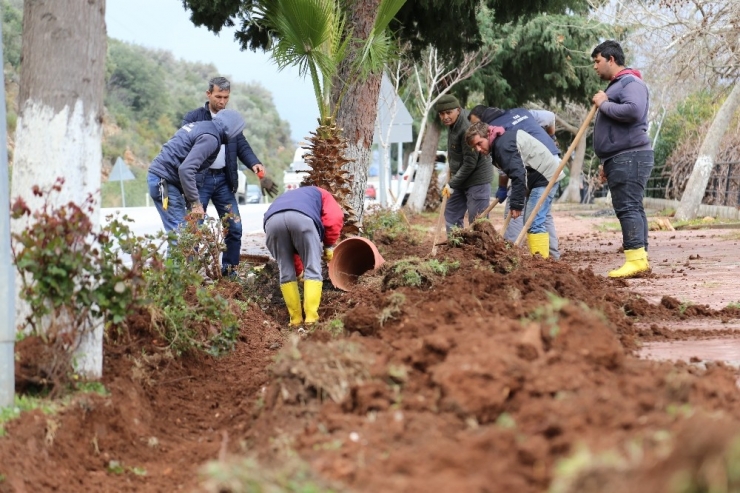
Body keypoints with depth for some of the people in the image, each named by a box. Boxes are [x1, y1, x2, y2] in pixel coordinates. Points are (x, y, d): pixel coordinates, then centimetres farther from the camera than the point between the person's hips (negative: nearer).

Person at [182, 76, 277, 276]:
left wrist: (254, 163, -12)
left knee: (234, 226, 3)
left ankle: (229, 269, 13)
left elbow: (242, 146, 8)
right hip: (200, 179, -4)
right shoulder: (193, 118, 0)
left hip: (223, 179, 4)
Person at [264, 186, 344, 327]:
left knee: (286, 273, 17)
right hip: (302, 217, -4)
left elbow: (287, 248, 46)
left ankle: (295, 319, 18)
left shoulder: (283, 198, 48)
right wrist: (329, 245, 23)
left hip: (272, 220, 4)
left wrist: (298, 270, 56)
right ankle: (311, 318, 0)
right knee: (313, 270, 7)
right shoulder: (320, 194, 38)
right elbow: (335, 217, 14)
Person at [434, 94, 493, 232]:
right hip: (459, 180, 10)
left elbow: (470, 163, -24)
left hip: (477, 180, -10)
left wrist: (452, 184, -19)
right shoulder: (453, 124, 4)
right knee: (451, 216, 13)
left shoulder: (467, 129, -25)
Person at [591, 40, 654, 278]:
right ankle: (641, 258, 7)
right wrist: (606, 163, 29)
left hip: (630, 157, -10)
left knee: (628, 207, -15)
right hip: (618, 160, 10)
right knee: (631, 208, 7)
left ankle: (636, 258, -19)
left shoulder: (631, 83, -7)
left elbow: (633, 111, -28)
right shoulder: (615, 86, 25)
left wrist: (604, 104, -14)